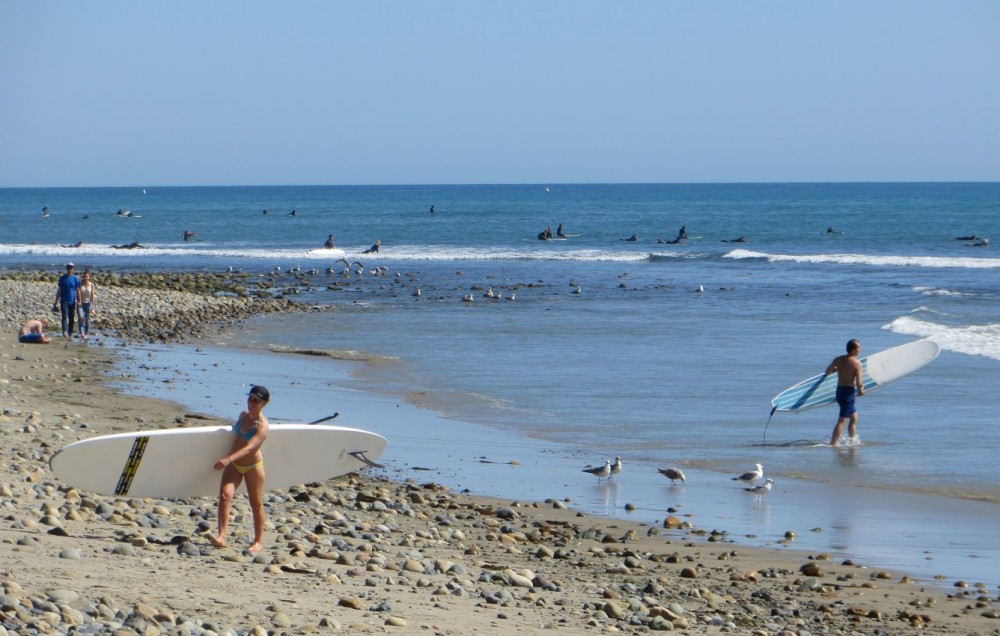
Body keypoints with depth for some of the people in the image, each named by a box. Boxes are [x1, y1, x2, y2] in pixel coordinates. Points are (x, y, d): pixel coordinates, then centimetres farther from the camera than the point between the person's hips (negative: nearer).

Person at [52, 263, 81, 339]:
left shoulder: (75, 279, 3)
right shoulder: (62, 278, 4)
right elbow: (59, 290, 7)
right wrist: (56, 302, 5)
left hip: (72, 301, 1)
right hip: (64, 301, -1)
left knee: (71, 318, 6)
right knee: (65, 316, -15)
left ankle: (70, 333, 16)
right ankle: (65, 332, -29)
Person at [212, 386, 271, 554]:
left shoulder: (262, 426, -20)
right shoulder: (243, 415, 2)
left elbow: (249, 447, -35)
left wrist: (228, 459, -48)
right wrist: (228, 460, 21)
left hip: (252, 466, -5)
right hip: (234, 465, 5)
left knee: (256, 504, 6)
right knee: (225, 495, -16)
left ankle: (258, 541, 21)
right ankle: (221, 537, -26)